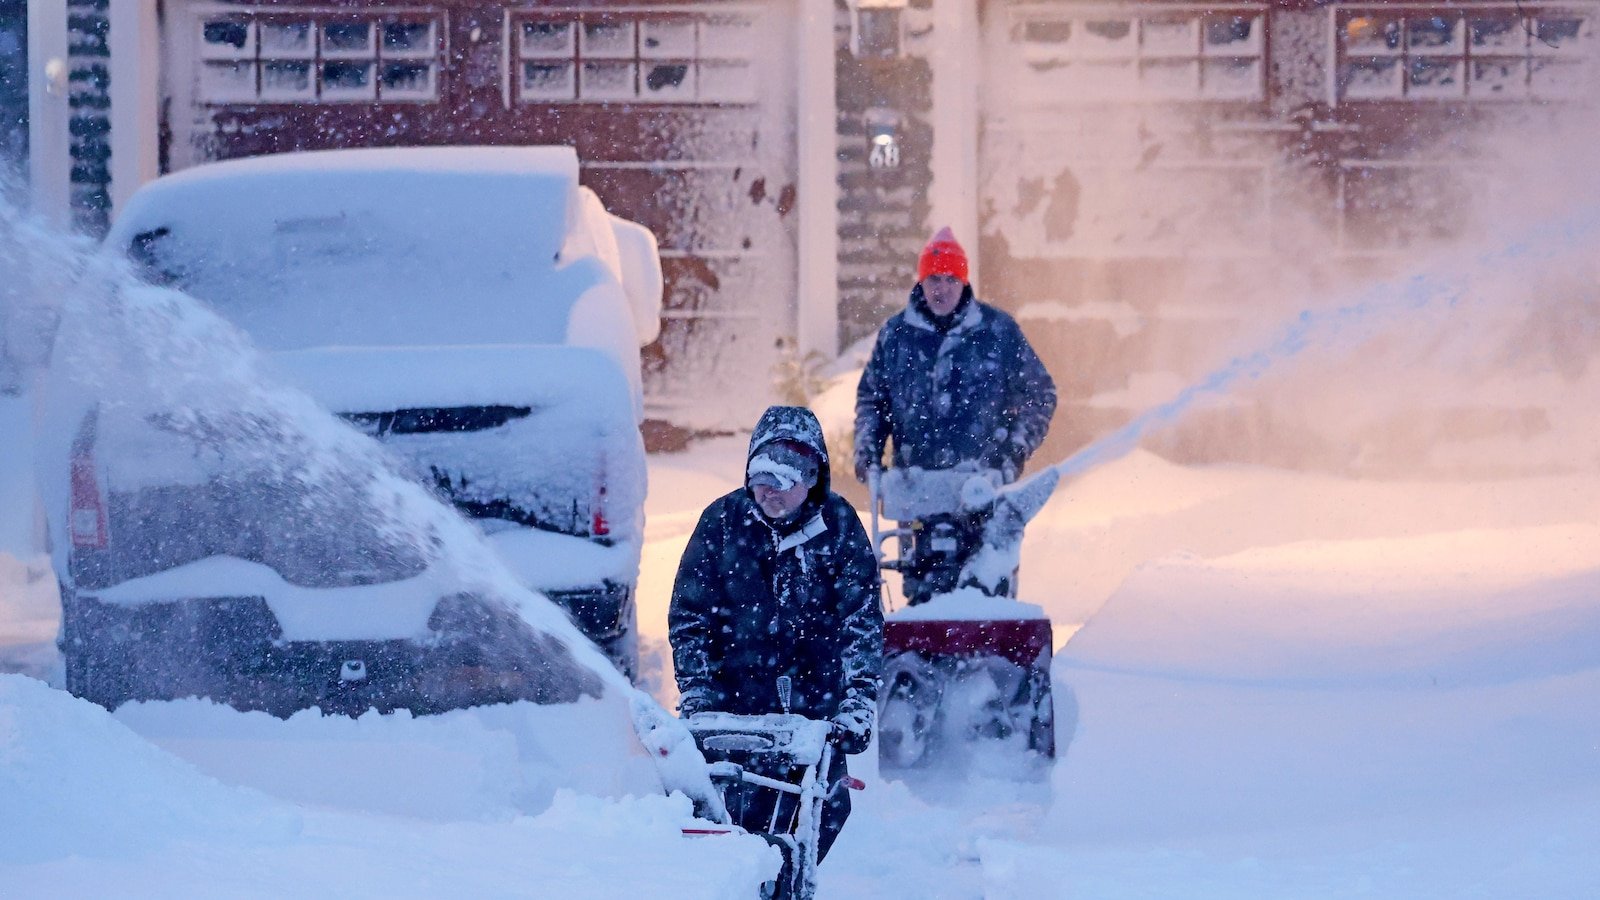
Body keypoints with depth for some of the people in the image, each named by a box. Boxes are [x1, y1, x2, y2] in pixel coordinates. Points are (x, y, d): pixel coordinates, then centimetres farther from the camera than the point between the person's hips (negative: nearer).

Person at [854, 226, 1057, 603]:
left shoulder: (998, 331, 4)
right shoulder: (895, 334, 10)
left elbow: (1040, 394, 11)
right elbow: (871, 397, 23)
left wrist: (1016, 449, 2)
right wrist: (866, 450, 10)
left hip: (986, 484, -2)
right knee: (922, 583, 0)